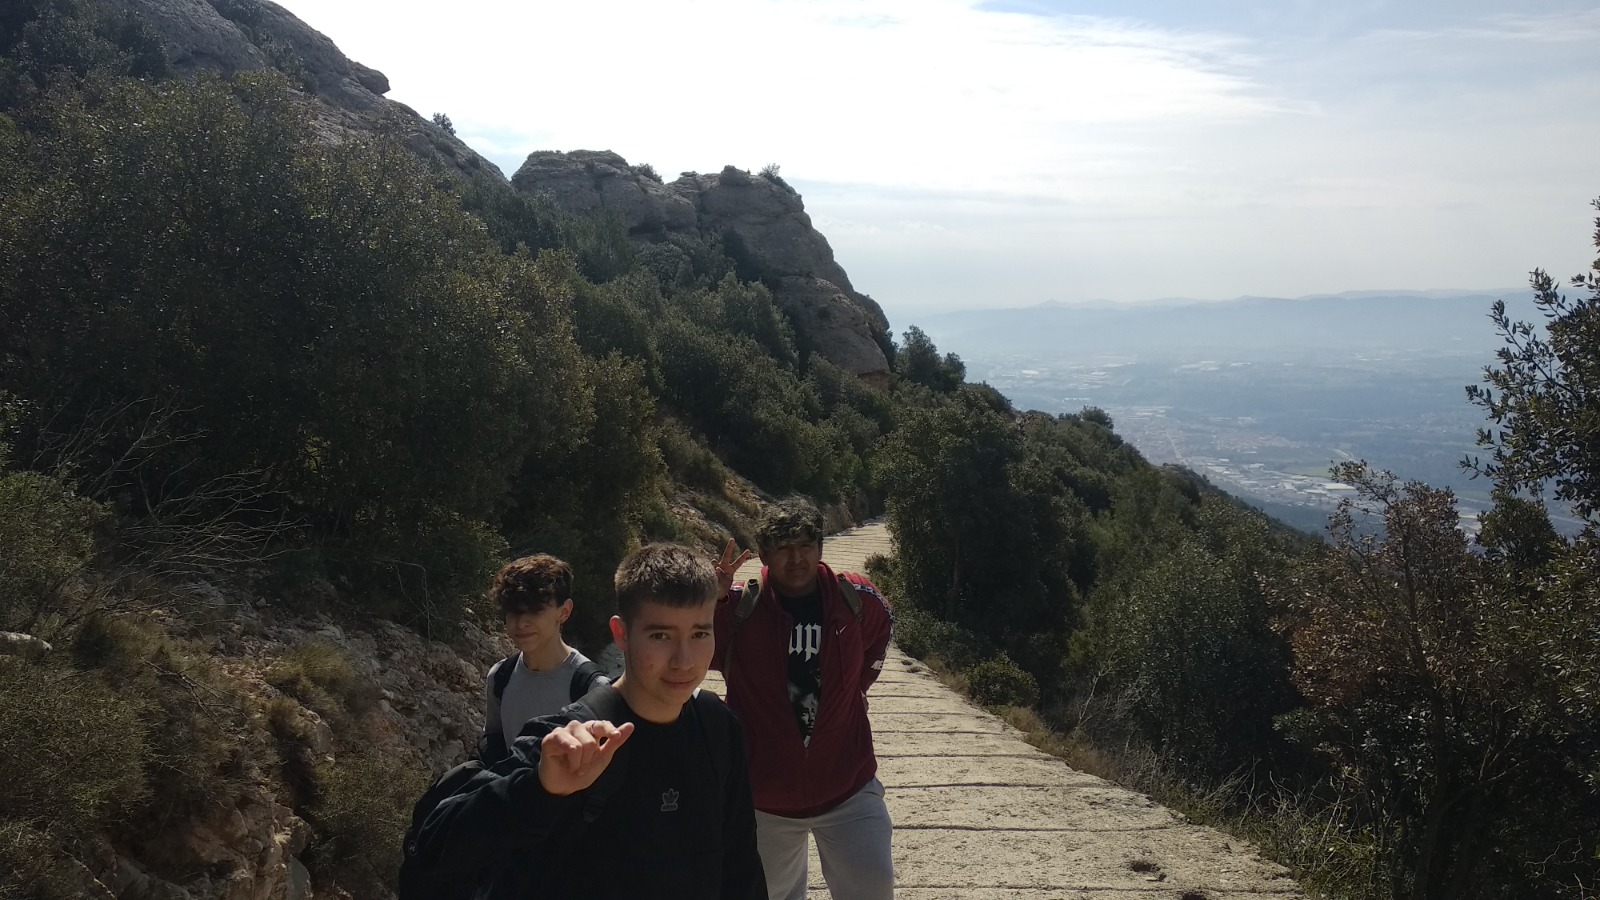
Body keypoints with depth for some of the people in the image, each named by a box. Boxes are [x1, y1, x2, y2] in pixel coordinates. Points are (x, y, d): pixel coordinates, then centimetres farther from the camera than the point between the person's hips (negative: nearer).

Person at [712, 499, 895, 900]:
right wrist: (712, 599, -31)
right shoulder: (737, 606, -12)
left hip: (848, 788, 1)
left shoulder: (858, 600, -5)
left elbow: (882, 629, 17)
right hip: (764, 794, 0)